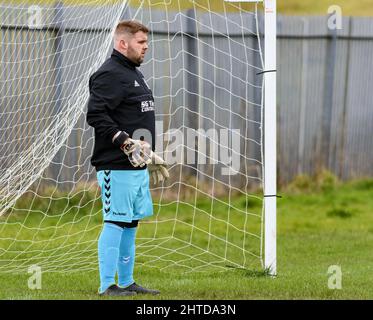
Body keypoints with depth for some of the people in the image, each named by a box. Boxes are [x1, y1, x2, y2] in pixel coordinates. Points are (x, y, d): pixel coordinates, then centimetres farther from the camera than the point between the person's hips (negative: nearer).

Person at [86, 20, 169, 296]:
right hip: (117, 166, -10)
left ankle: (126, 283, 20)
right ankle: (107, 286, -5)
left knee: (131, 224, 13)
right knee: (116, 222, -8)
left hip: (137, 164, 10)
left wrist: (150, 154, 28)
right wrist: (126, 143, -25)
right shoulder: (110, 75, -12)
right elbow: (96, 115, -21)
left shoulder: (135, 74, 20)